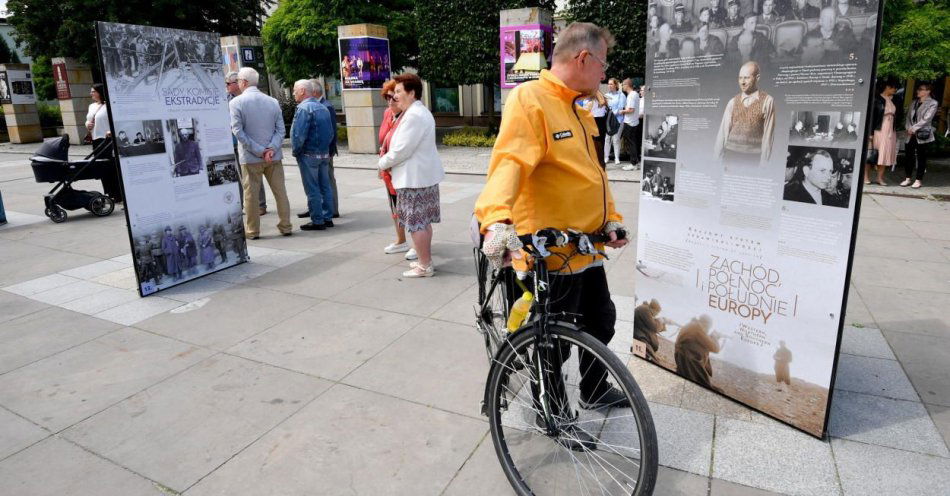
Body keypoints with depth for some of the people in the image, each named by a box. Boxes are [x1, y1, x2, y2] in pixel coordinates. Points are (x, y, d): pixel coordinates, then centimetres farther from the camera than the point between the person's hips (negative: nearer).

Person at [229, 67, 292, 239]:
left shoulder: (236, 103, -5)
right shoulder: (273, 101, 5)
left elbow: (238, 131, -12)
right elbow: (280, 129, -2)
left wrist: (259, 151, -13)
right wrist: (271, 149, -10)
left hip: (250, 158, -3)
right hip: (274, 157, 3)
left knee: (251, 194, 7)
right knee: (280, 192, 10)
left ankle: (252, 230, 14)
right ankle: (285, 226, 15)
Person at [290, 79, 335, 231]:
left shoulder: (303, 108, -13)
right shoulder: (323, 108, 10)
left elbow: (299, 134, -19)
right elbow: (330, 132, 11)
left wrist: (295, 150, -5)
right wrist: (325, 147, 15)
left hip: (309, 155, -8)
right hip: (325, 153, 8)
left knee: (312, 190, -1)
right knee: (325, 187, 12)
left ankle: (317, 221, 4)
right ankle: (328, 218, 18)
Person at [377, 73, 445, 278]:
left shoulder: (414, 116, -20)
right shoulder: (420, 112, 15)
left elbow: (402, 149, -22)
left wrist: (383, 163, -5)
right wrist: (388, 161, 11)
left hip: (415, 178, -11)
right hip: (423, 175, 11)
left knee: (416, 223, -3)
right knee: (423, 221, 17)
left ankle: (425, 266, 5)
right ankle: (425, 261, 27)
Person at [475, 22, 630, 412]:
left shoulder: (579, 108, 15)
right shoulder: (529, 98, -14)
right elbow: (509, 161, -29)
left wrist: (611, 217, 6)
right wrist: (497, 219, -45)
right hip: (550, 250, -9)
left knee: (602, 321, 23)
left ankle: (594, 391, 45)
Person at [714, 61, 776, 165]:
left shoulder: (767, 101, -2)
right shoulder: (733, 102, 7)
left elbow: (767, 134, -5)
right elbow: (723, 131, 3)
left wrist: (763, 163, -10)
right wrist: (717, 159, -3)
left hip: (753, 157, -2)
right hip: (731, 154, 2)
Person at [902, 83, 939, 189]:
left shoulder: (932, 103, -2)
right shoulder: (914, 103, 15)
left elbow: (926, 119, -10)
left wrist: (914, 128, -13)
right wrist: (908, 128, -3)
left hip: (923, 135, -5)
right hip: (911, 134, 5)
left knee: (921, 158, 1)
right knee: (908, 156, 4)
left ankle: (918, 180, 7)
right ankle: (907, 178, 13)